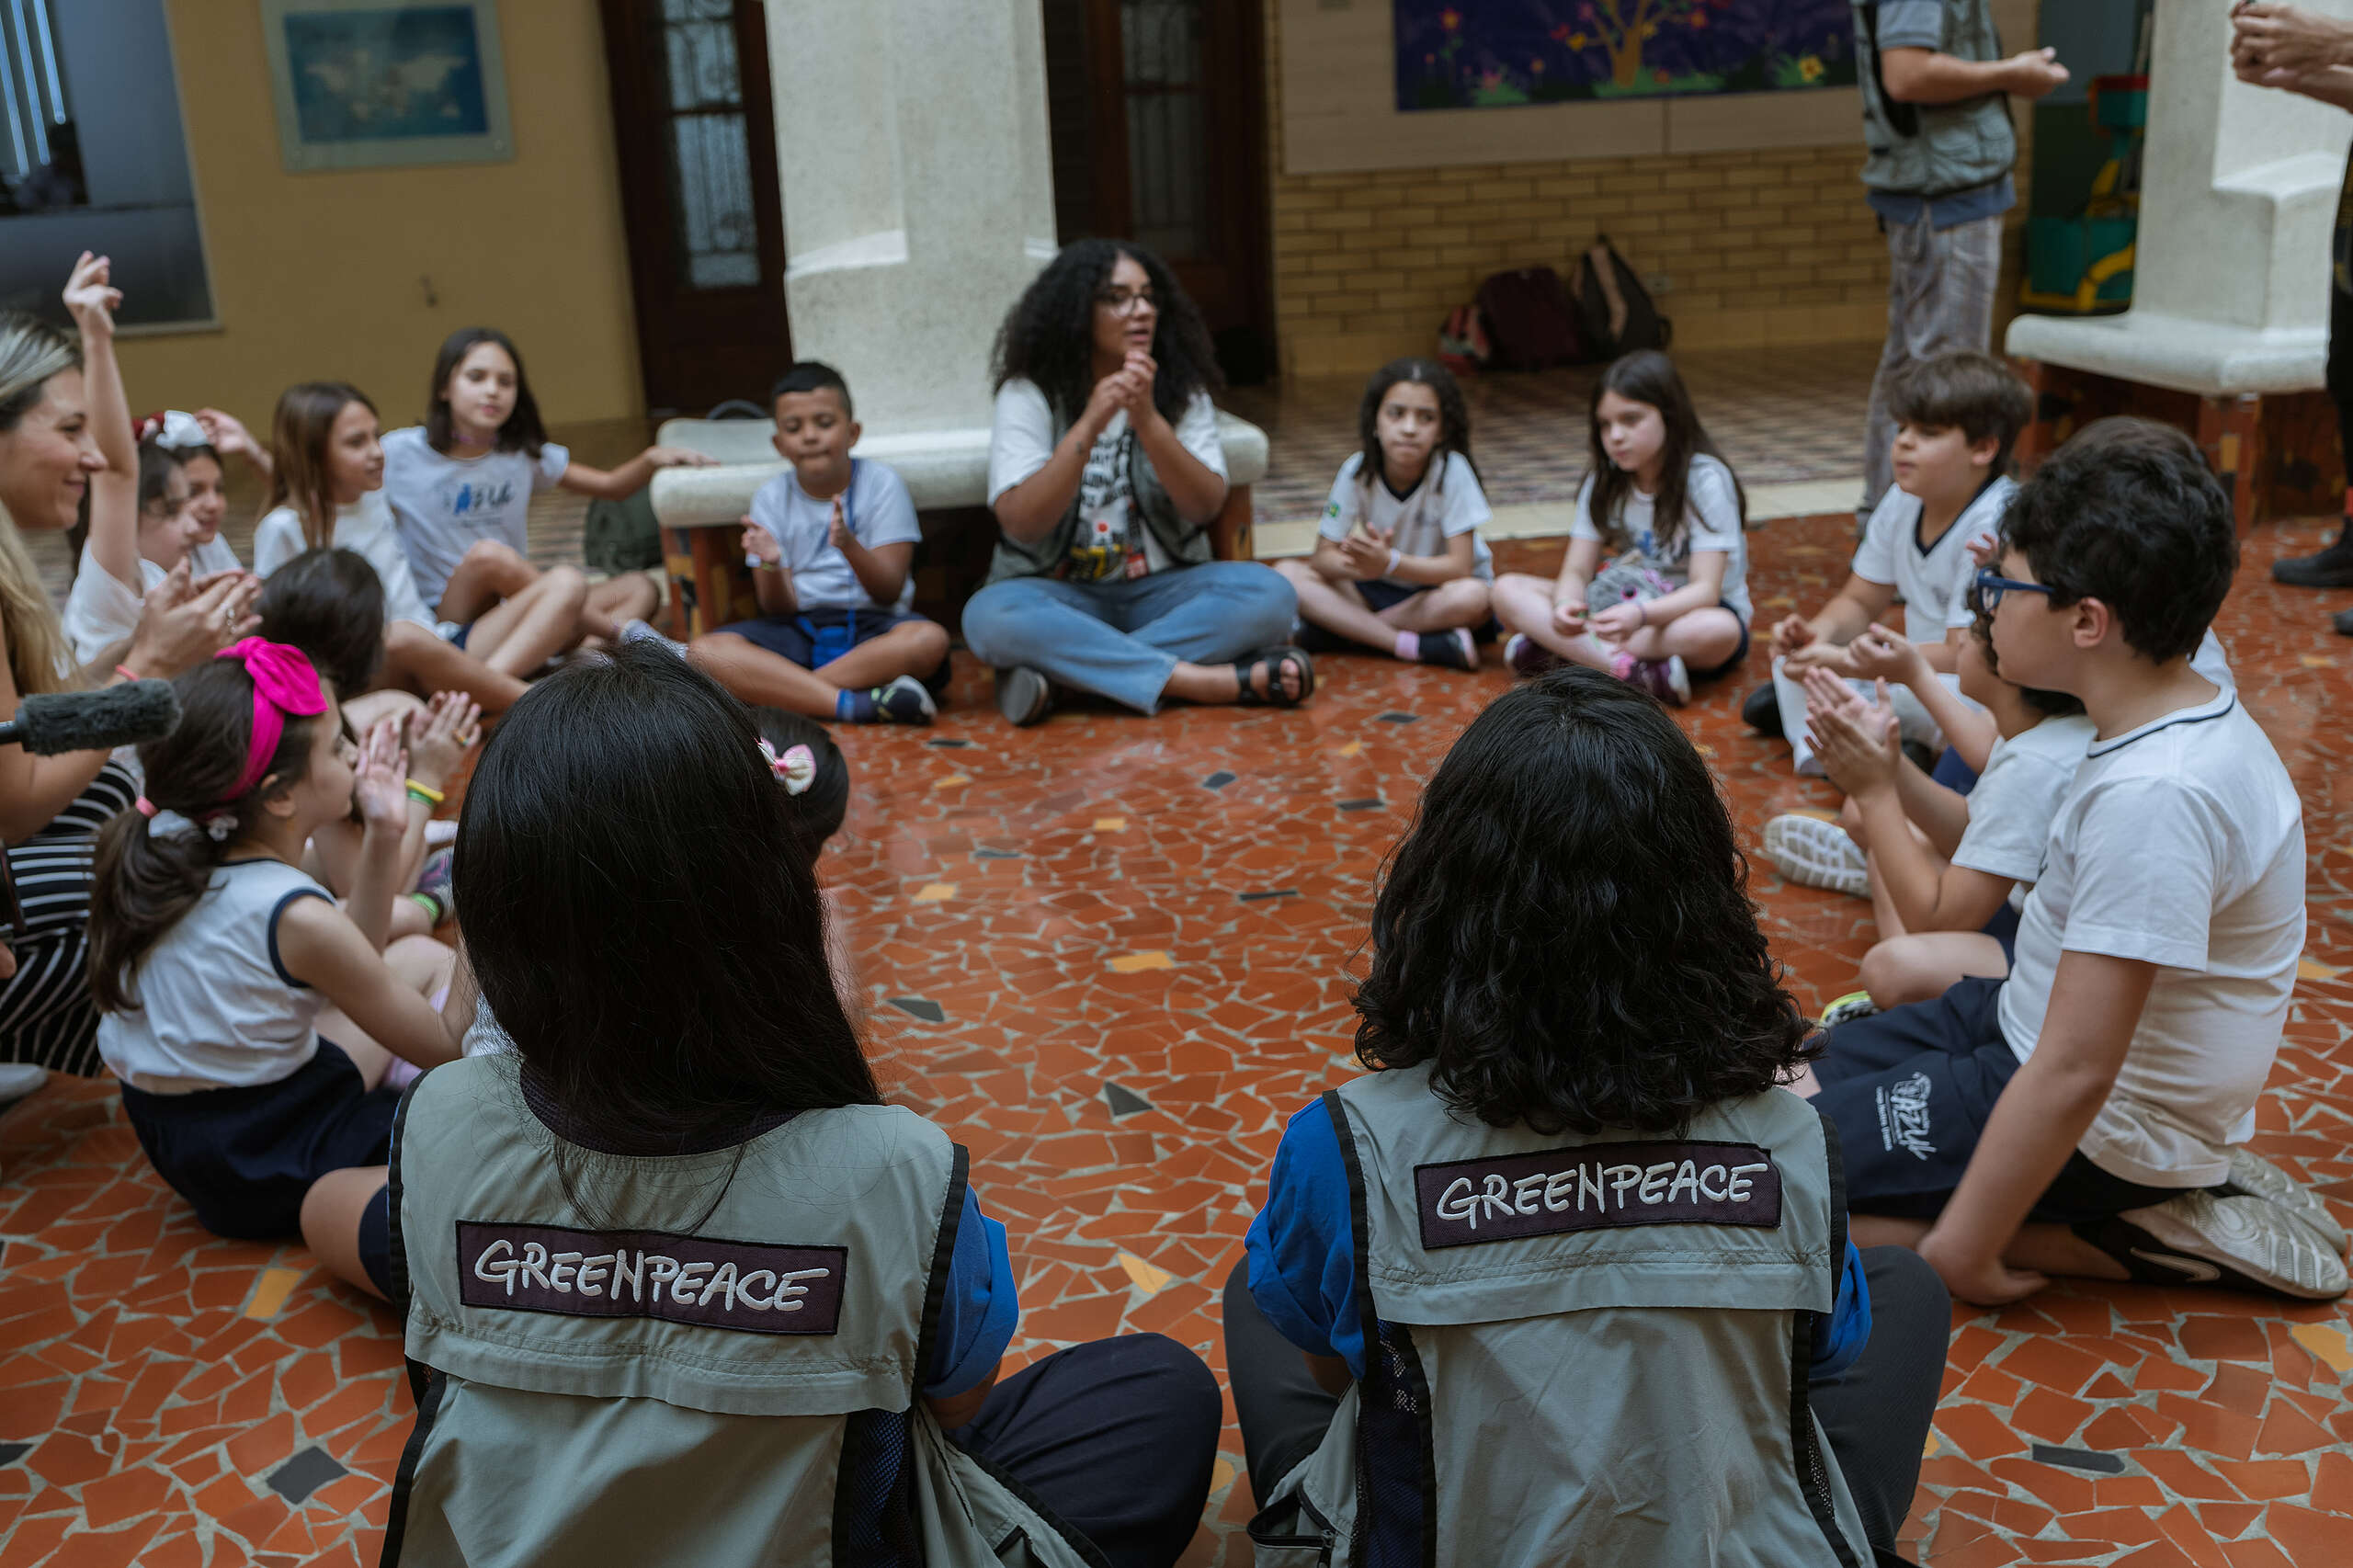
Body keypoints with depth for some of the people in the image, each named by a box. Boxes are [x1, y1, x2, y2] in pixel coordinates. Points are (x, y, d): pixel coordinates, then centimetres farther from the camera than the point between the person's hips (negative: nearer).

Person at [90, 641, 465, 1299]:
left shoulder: (166, 861, -1)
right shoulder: (296, 918, -26)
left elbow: (348, 966, 9)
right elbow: (442, 1047, -15)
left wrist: (384, 838, 0)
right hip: (257, 1164, -9)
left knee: (422, 956, 19)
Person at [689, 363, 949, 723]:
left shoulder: (881, 483, -1)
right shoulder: (770, 498, 5)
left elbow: (889, 593, -7)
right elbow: (779, 609, -1)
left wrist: (850, 546, -26)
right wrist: (771, 564, -23)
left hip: (871, 627, -1)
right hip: (799, 631, 2)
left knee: (929, 639, -35)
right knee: (705, 651, -25)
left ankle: (779, 694, -25)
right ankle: (852, 704, -33)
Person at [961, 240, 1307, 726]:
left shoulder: (1183, 392, 3)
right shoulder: (1029, 394, -4)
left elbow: (1206, 507, -10)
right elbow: (1019, 523, -16)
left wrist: (1147, 418, -24)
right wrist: (1089, 425, -26)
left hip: (1160, 590, 2)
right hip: (1060, 596, -2)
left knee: (1268, 593, -25)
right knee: (990, 615, -35)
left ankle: (1060, 672, -29)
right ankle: (1218, 682, -35)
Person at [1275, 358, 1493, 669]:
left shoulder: (1452, 471, -19)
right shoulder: (1357, 470, -12)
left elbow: (1460, 567, -23)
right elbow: (1322, 557, -12)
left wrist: (1390, 562, -39)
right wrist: (1361, 564, -36)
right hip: (1380, 588, 3)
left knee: (1471, 597, -37)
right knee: (1286, 574, -19)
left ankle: (1345, 632, -20)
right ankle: (1415, 646, -25)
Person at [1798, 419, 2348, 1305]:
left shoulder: (2153, 796, -31)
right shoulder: (2188, 721, 1)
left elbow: (2074, 1075, -29)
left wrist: (1958, 1254, -21)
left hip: (2101, 1126, -10)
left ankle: (2132, 1244, -6)